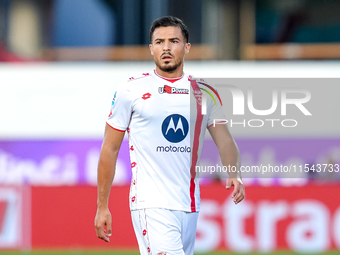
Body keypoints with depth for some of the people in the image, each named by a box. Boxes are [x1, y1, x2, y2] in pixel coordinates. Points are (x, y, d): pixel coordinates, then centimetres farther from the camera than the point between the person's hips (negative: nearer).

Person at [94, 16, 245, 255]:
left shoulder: (205, 93, 11)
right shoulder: (131, 90, 1)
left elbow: (225, 140, 8)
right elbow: (110, 149, 4)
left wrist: (234, 175, -14)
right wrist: (102, 207, 1)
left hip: (190, 207, 5)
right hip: (151, 205, -5)